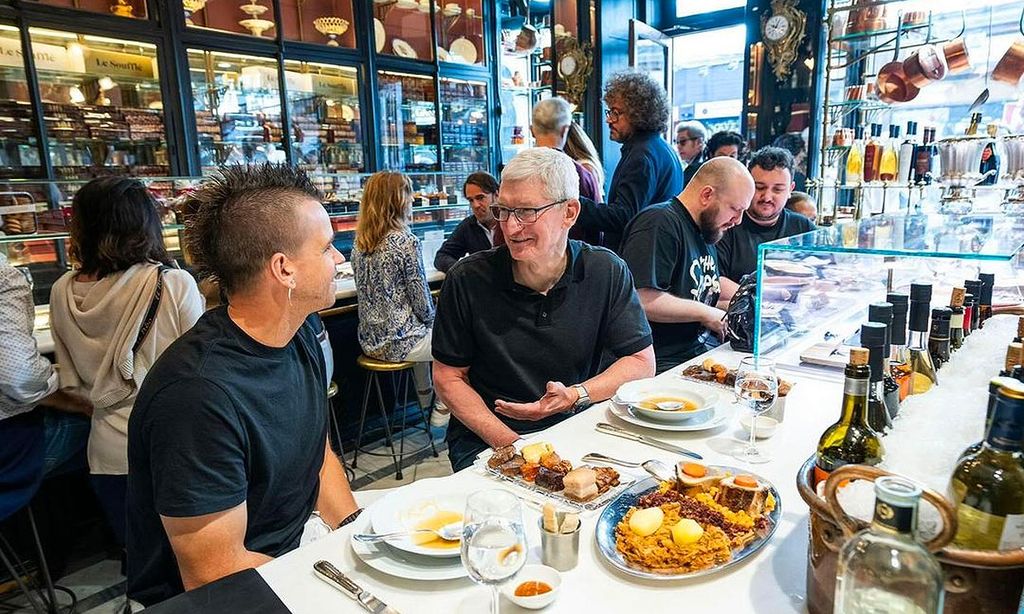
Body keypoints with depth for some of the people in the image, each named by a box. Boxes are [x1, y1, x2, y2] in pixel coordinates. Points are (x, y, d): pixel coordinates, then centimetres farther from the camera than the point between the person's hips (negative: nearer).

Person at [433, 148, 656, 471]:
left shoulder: (607, 272, -4)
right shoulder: (467, 280, -7)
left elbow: (641, 362, 2)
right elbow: (448, 376, 0)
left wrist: (575, 396, -15)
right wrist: (508, 443, -13)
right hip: (486, 441, -1)